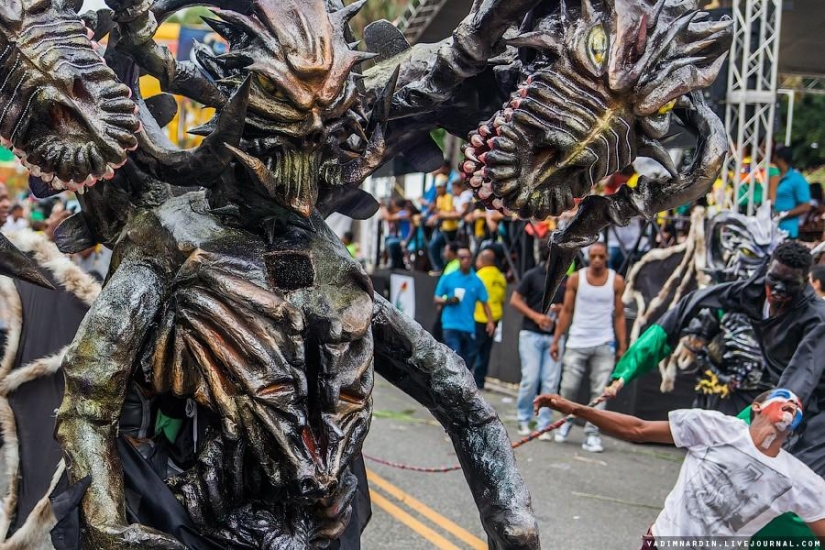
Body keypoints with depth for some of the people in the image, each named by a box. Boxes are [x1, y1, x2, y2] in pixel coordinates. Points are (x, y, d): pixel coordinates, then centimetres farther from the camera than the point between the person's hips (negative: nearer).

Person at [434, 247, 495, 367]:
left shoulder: (477, 281, 7)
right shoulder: (447, 278, 4)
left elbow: (484, 303, 7)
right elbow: (437, 299, 7)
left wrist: (490, 321, -5)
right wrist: (448, 301, -13)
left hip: (469, 327, 3)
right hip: (451, 325, -3)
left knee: (468, 359, 8)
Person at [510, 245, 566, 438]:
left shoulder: (566, 280, 10)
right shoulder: (533, 276, 1)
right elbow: (515, 300, 1)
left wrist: (562, 309, -4)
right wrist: (536, 316, -10)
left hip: (555, 336, 3)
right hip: (531, 334, -3)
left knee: (551, 383, -2)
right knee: (530, 379, -6)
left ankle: (543, 425, 5)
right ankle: (523, 420, 12)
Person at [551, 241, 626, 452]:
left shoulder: (616, 281, 1)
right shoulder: (576, 278, 1)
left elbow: (619, 316, 4)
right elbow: (566, 312, 5)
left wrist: (622, 347, 0)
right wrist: (556, 341, 1)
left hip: (604, 345, 0)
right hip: (577, 342, 0)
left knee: (599, 391, -4)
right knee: (568, 387, 0)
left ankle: (592, 434, 0)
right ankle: (566, 421, 26)